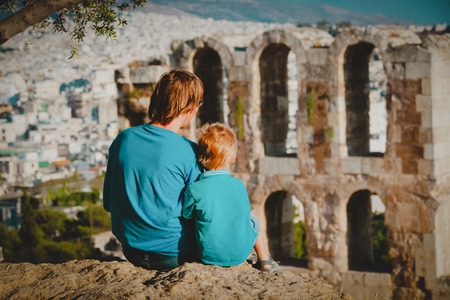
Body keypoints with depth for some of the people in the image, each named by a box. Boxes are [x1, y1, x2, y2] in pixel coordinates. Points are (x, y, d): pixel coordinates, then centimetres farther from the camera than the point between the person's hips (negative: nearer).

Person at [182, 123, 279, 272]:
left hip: (209, 255, -1)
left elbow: (186, 218, -5)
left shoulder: (194, 189, -18)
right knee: (253, 220, 28)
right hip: (240, 253, 1)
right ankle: (264, 260, 42)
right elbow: (246, 213, 4)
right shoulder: (238, 185, -11)